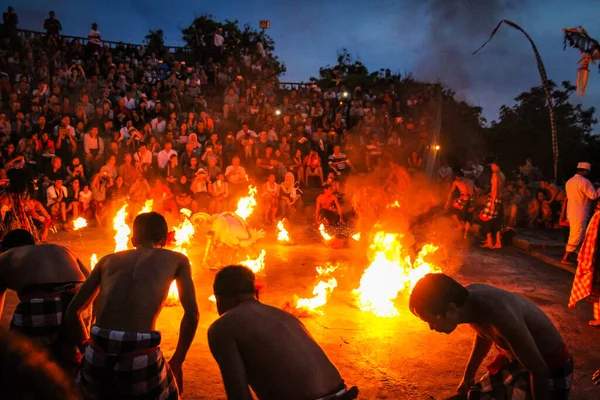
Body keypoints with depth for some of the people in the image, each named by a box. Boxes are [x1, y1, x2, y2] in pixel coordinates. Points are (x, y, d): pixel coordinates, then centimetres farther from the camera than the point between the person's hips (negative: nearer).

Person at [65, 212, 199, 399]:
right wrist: (177, 360, 19)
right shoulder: (178, 260, 14)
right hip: (141, 359, -2)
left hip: (98, 357, 3)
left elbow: (72, 312, 16)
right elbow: (192, 315, 9)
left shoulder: (108, 259, 19)